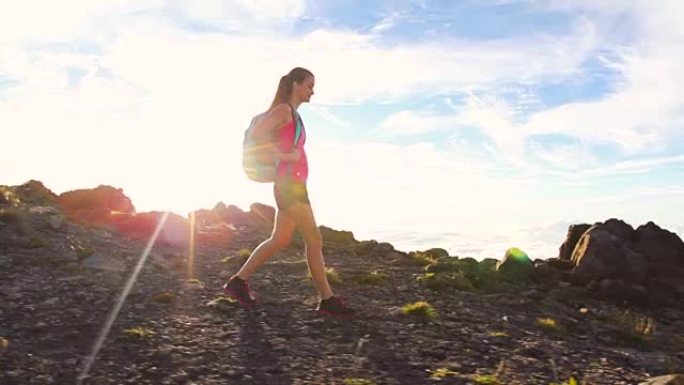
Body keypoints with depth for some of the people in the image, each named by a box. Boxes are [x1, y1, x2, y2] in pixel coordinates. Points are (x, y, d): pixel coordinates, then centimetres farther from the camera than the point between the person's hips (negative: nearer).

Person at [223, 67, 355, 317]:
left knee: (280, 240, 10)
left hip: (293, 185, 10)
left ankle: (238, 281, 15)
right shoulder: (284, 110, -9)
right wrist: (285, 156, -18)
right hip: (289, 183, -10)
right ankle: (327, 300, 1)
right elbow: (256, 136, -19)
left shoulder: (292, 115, 19)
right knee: (314, 240, -6)